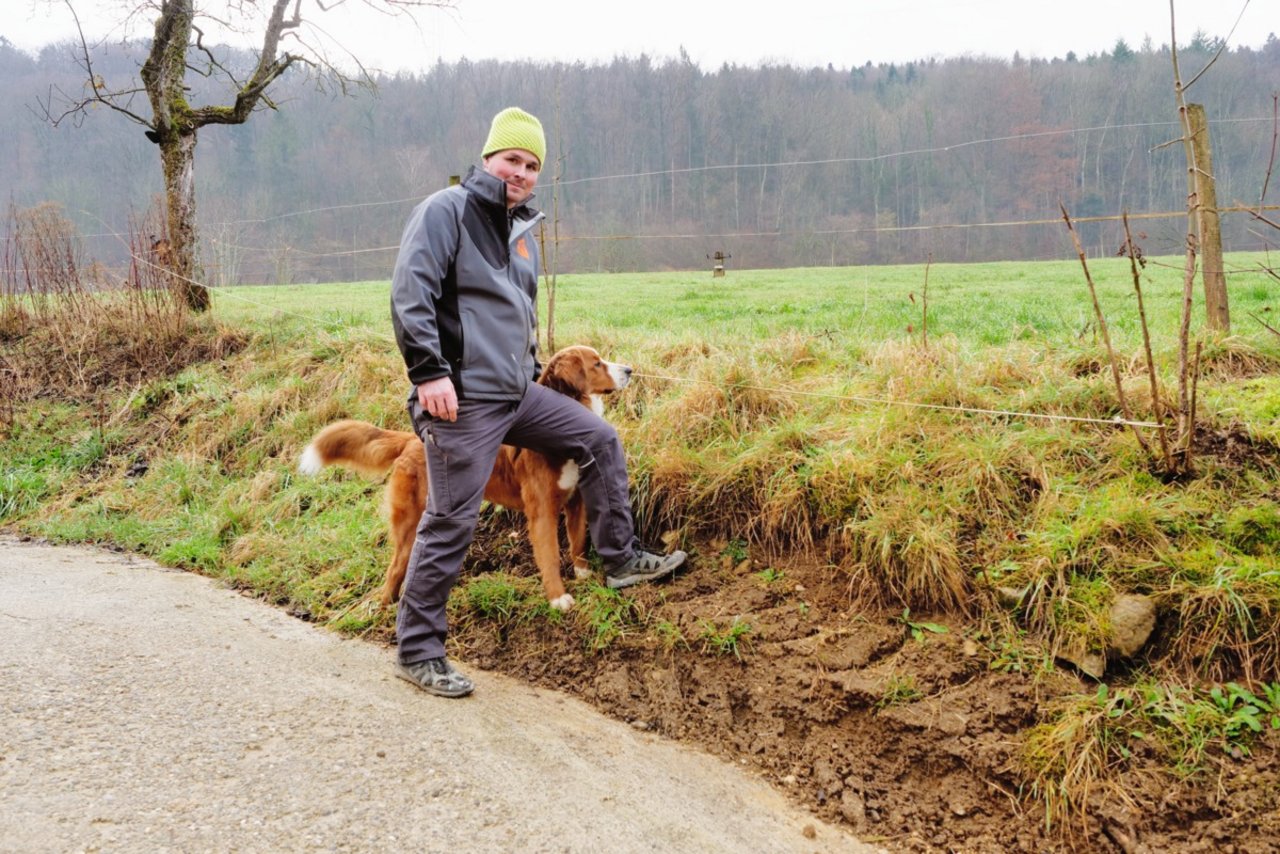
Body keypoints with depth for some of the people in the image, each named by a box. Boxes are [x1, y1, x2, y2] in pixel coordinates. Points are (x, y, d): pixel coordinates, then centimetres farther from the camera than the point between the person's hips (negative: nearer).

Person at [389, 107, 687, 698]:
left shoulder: (523, 231, 18)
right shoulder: (446, 211, -8)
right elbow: (410, 294, -18)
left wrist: (533, 371, 25)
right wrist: (430, 372, -23)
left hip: (517, 394, 9)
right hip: (461, 400, -8)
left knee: (599, 439, 11)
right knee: (450, 522, -5)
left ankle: (620, 559, 23)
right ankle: (416, 651, 7)